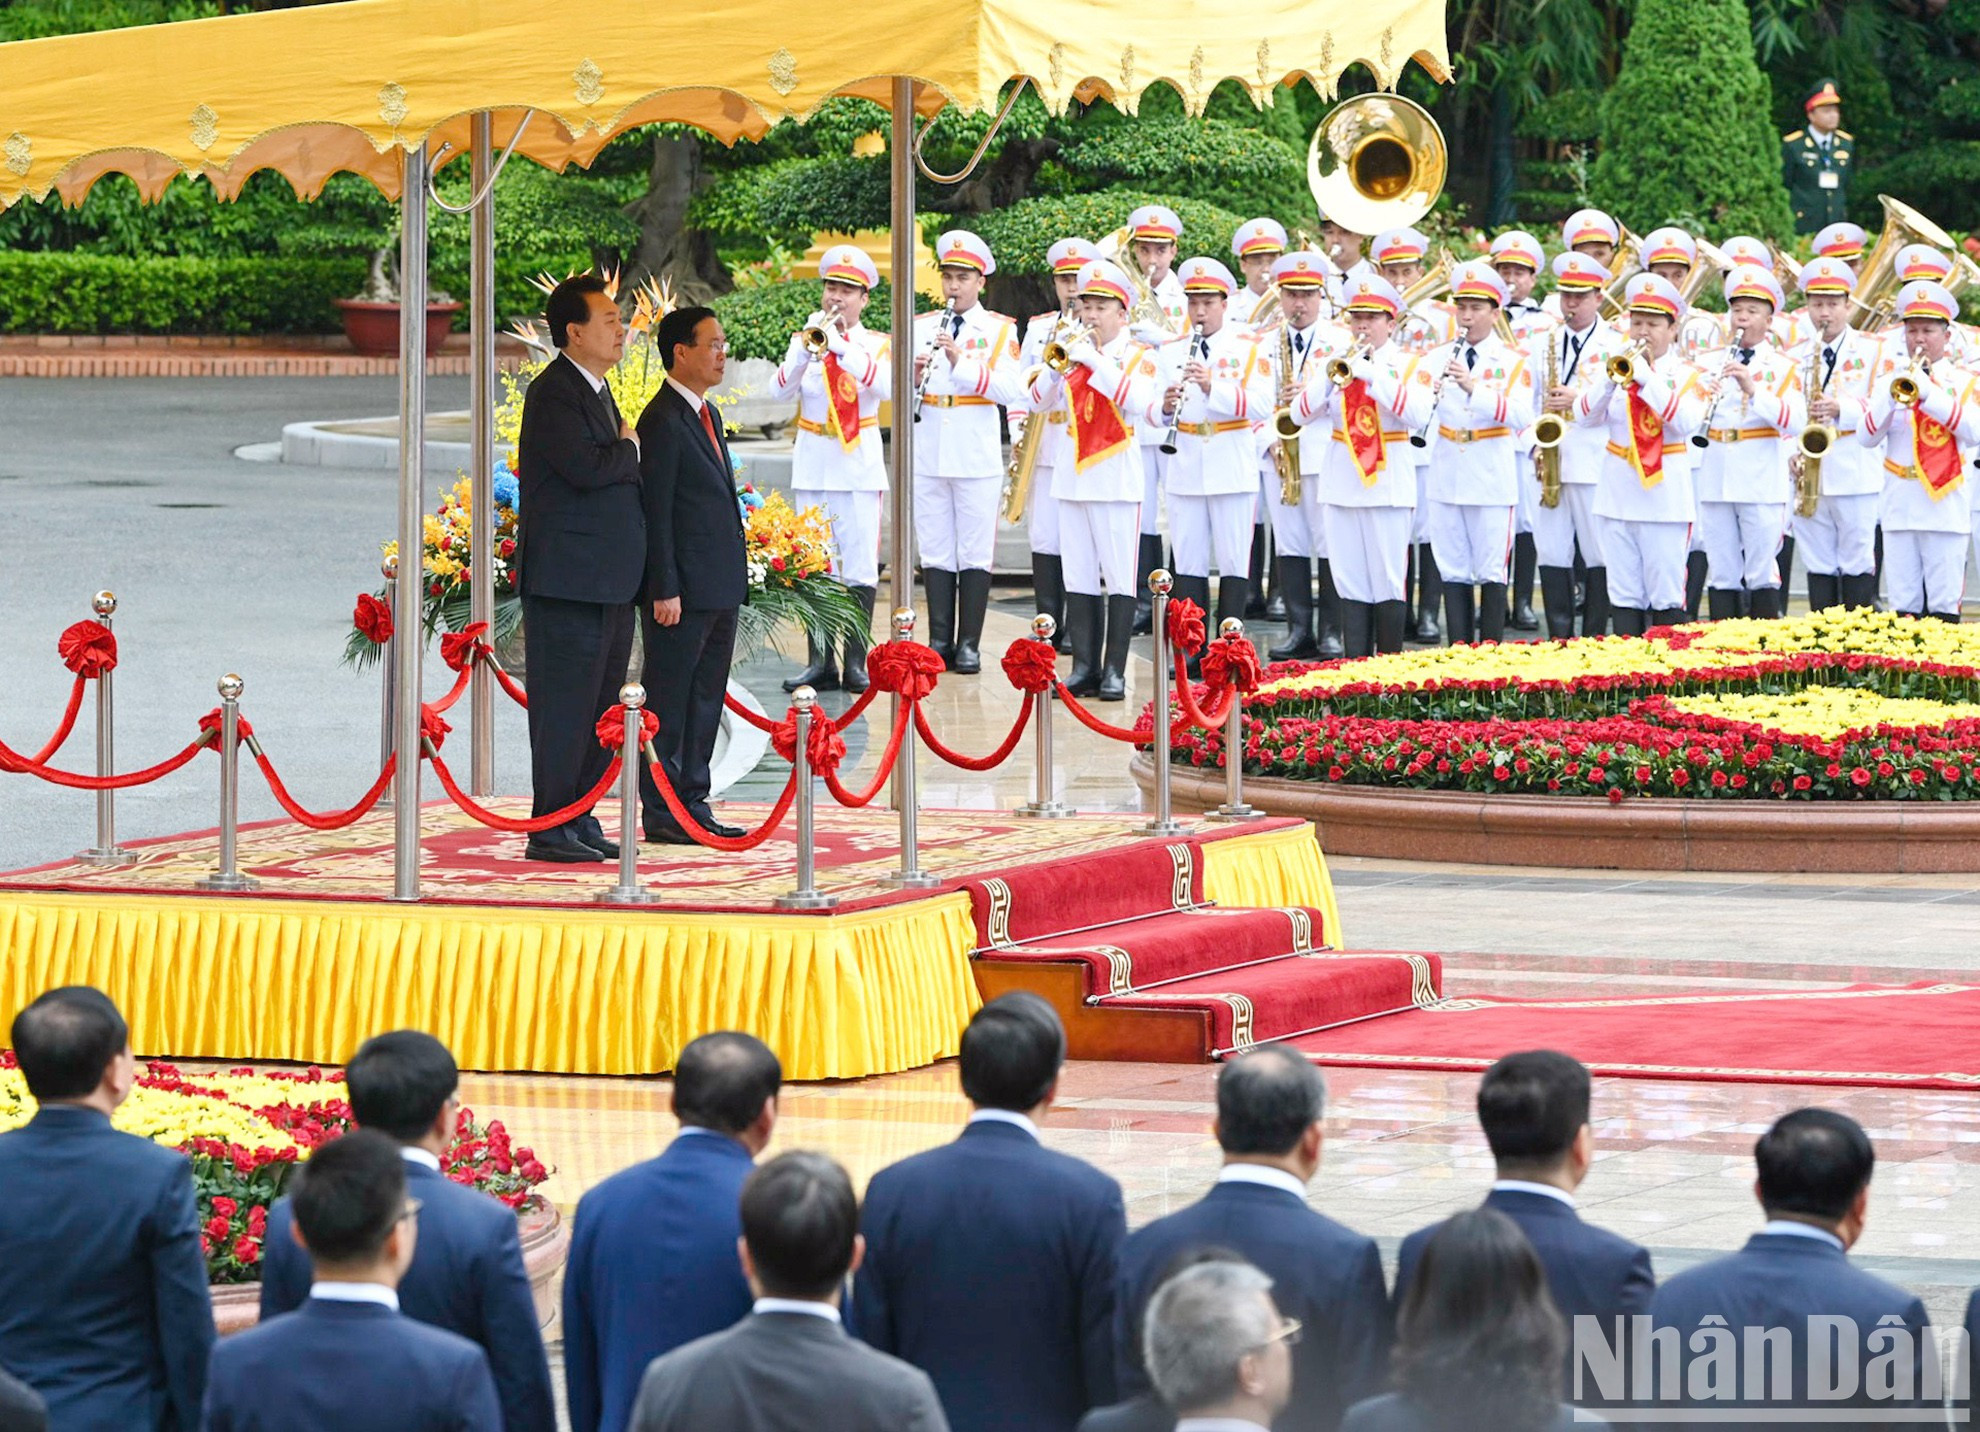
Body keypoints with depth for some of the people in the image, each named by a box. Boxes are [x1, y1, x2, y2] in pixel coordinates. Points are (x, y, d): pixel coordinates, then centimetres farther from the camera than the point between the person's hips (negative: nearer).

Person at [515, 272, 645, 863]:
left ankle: (581, 820, 18)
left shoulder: (597, 390, 19)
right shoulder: (552, 393, -13)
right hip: (567, 581, -10)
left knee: (599, 704, 12)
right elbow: (586, 468, -25)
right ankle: (551, 830, -5)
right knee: (565, 704, -8)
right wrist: (629, 449, -7)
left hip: (609, 582, 10)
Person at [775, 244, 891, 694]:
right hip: (812, 466, 2)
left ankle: (856, 662, -1)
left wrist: (840, 345, -22)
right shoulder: (805, 338, 8)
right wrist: (808, 348, -20)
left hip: (859, 467, -2)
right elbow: (779, 389, -7)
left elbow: (884, 386, -17)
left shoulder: (876, 344, 4)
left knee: (860, 568, -4)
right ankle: (821, 662, 4)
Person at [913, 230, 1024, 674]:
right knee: (935, 552, 5)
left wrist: (961, 363, -20)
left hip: (976, 456, -3)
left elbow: (1010, 389, -11)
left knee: (974, 554, 0)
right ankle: (940, 641, 11)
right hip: (928, 453, 3)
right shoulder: (921, 328, 11)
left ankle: (969, 645, 4)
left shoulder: (999, 330, 2)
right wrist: (912, 379, -14)